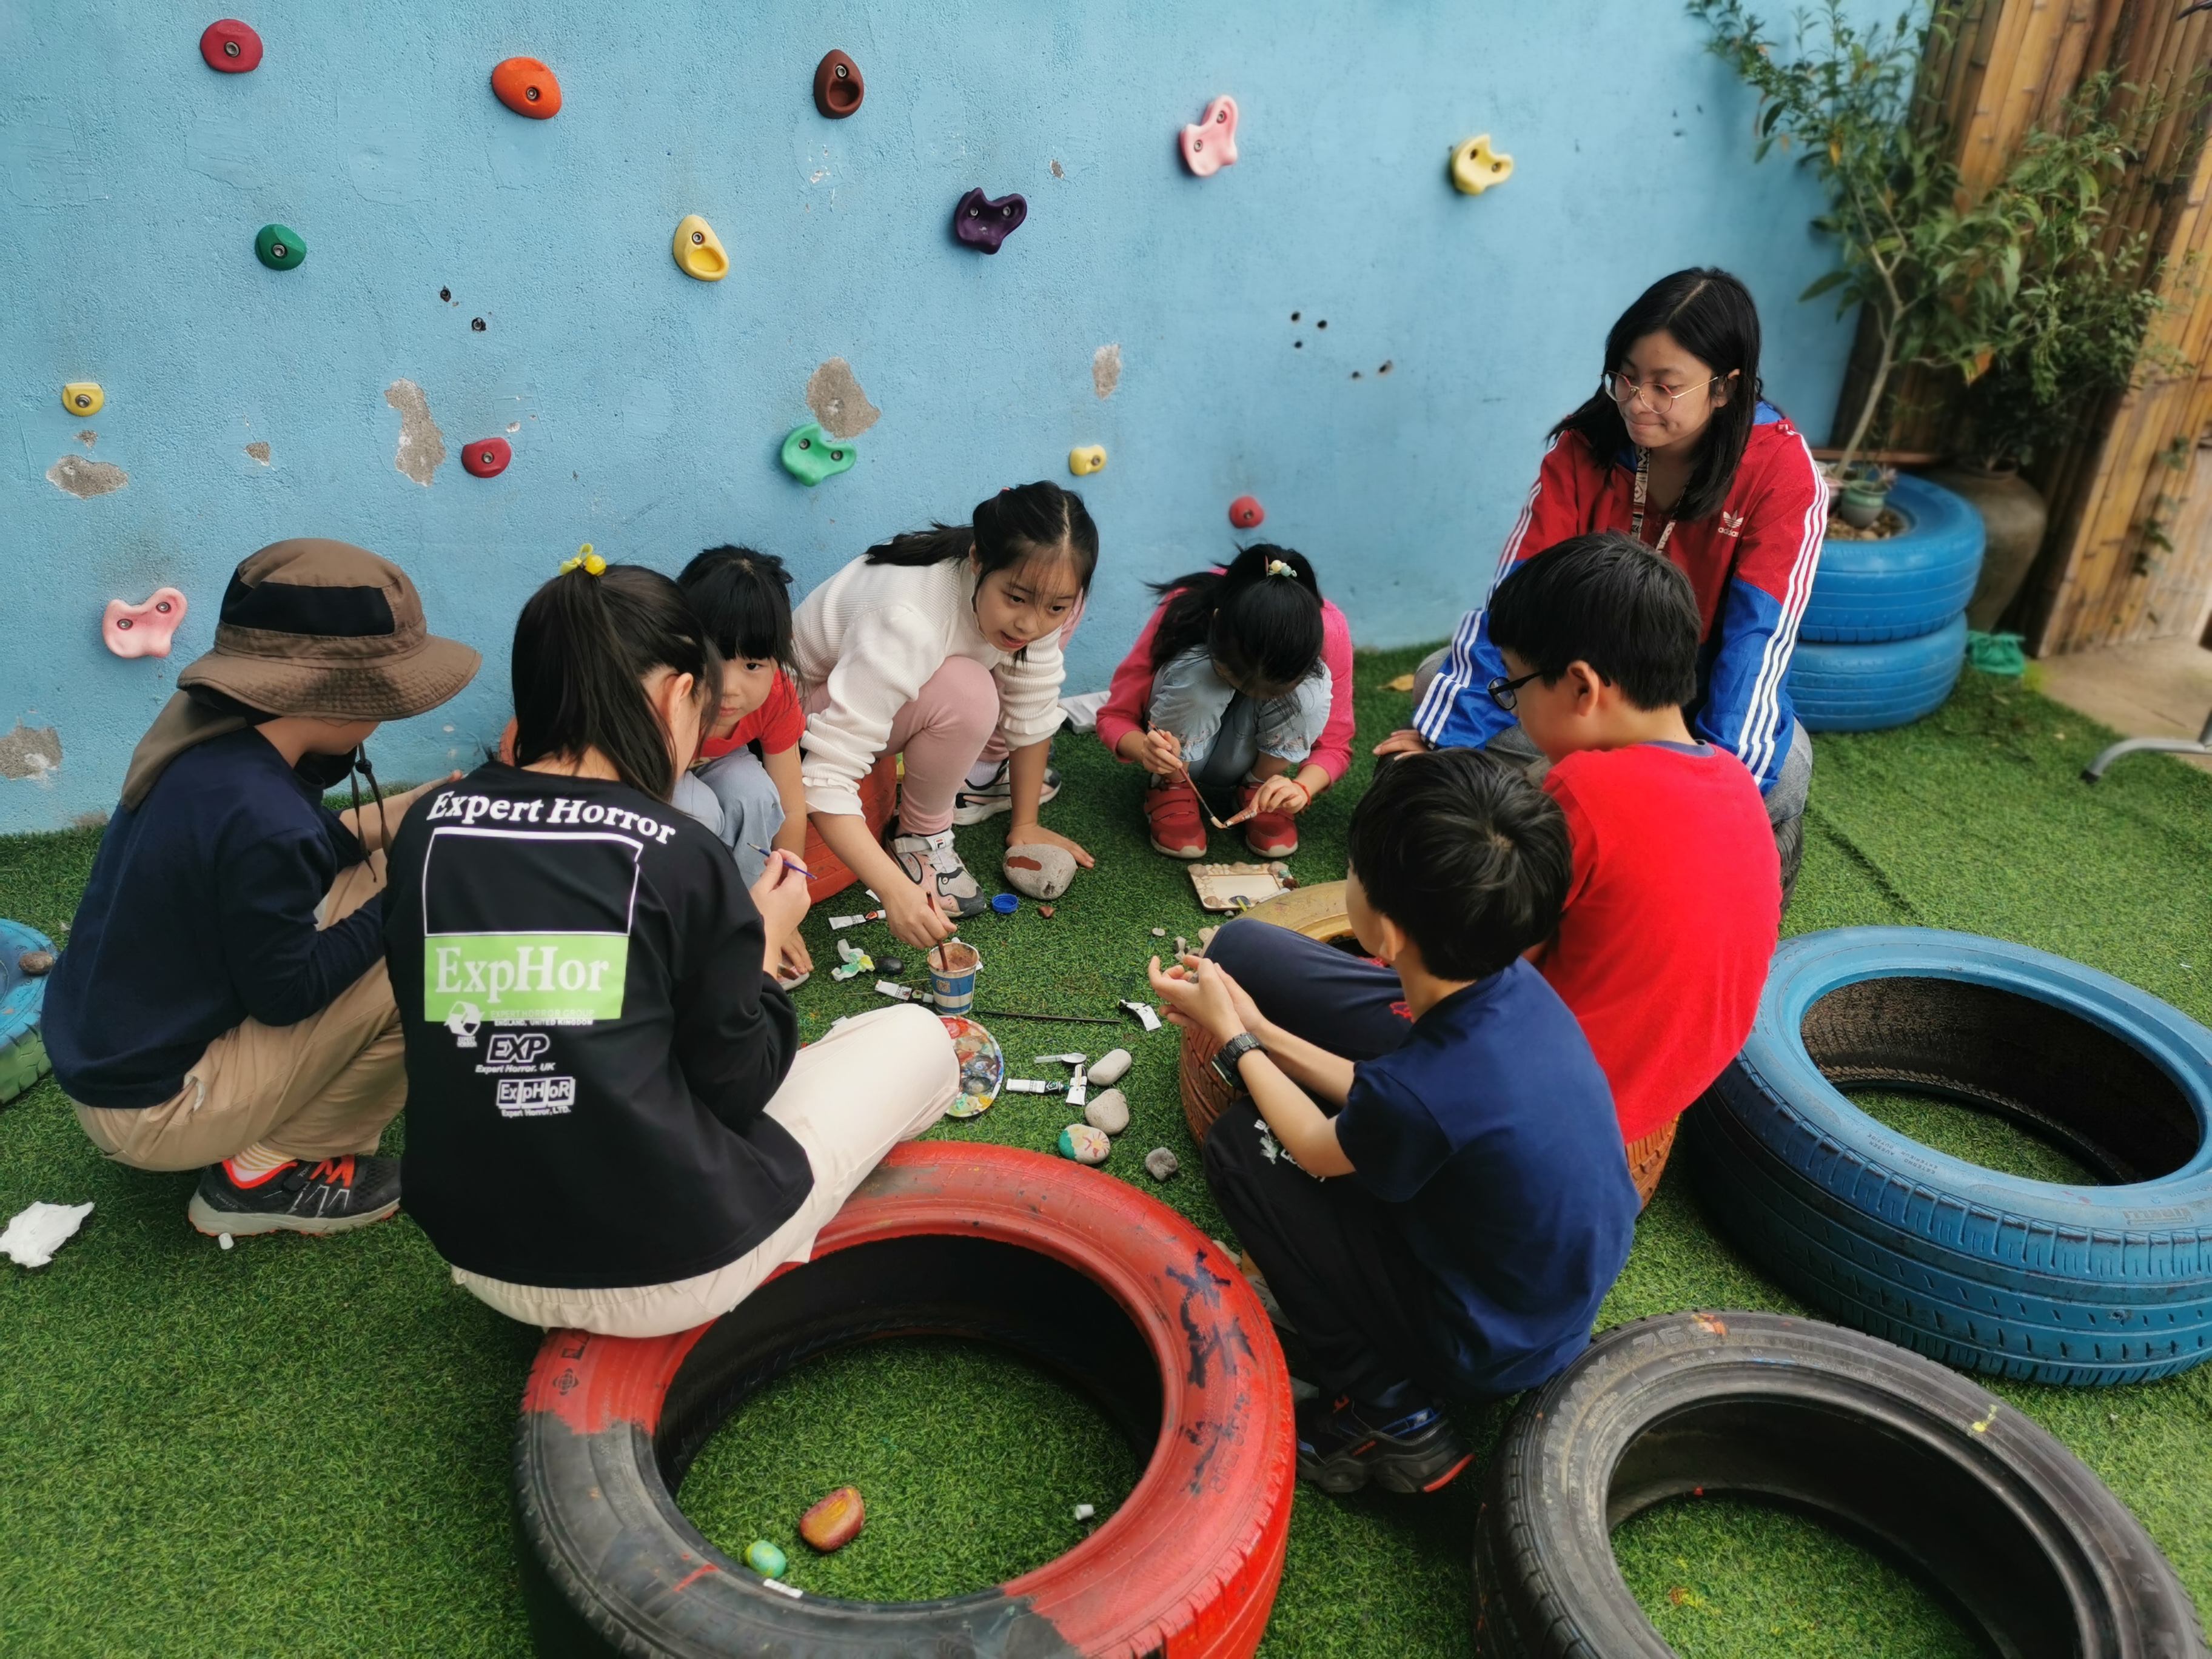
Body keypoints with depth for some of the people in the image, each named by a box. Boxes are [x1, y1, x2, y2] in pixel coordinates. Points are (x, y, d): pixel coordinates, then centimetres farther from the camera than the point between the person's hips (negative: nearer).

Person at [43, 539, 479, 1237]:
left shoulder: (208, 740, -7)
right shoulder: (261, 817, -33)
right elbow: (290, 992, -21)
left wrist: (382, 821, 0)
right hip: (150, 1107, -9)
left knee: (361, 885, 9)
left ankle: (255, 1130, 13)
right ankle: (263, 1175, 1)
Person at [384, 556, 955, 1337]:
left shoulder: (428, 831, -4)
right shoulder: (682, 857, -18)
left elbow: (435, 1029, 11)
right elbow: (736, 1091, -9)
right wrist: (762, 946, 7)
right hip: (664, 1272, -7)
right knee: (917, 1034, 12)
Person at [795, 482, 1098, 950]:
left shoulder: (1035, 597, -21)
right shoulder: (907, 621, -40)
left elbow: (1031, 712, -7)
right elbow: (826, 777, -42)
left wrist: (1024, 825, -7)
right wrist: (896, 889, -51)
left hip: (906, 684, 7)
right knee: (964, 692, -35)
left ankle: (972, 777, 7)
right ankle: (921, 835, -12)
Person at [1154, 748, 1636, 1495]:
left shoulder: (1421, 1093, -37)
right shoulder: (1517, 986, -16)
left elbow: (1315, 1150, -12)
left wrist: (1232, 1037, -1)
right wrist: (1260, 1029, 6)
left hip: (1496, 1347, -7)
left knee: (1240, 1145, -4)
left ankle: (1393, 1418, 4)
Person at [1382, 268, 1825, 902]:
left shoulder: (1782, 472, -18)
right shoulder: (1585, 446, -11)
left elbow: (1758, 639, -26)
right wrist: (1440, 733, -28)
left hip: (1698, 695, -2)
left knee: (1781, 766, -34)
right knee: (1439, 678, -20)